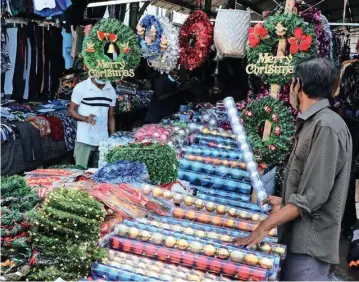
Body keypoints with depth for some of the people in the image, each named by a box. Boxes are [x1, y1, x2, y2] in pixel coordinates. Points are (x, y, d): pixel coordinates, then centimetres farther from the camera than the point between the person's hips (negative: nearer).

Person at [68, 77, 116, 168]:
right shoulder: (81, 87, -4)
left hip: (103, 141, 3)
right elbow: (71, 110, -3)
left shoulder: (111, 91, 8)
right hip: (84, 141, -3)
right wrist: (85, 118, -22)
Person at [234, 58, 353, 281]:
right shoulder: (312, 124, 14)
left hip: (309, 243, -9)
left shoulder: (327, 126, -16)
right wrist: (284, 202, 31)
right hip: (297, 237, 9)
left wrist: (264, 227, -18)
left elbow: (313, 195, -21)